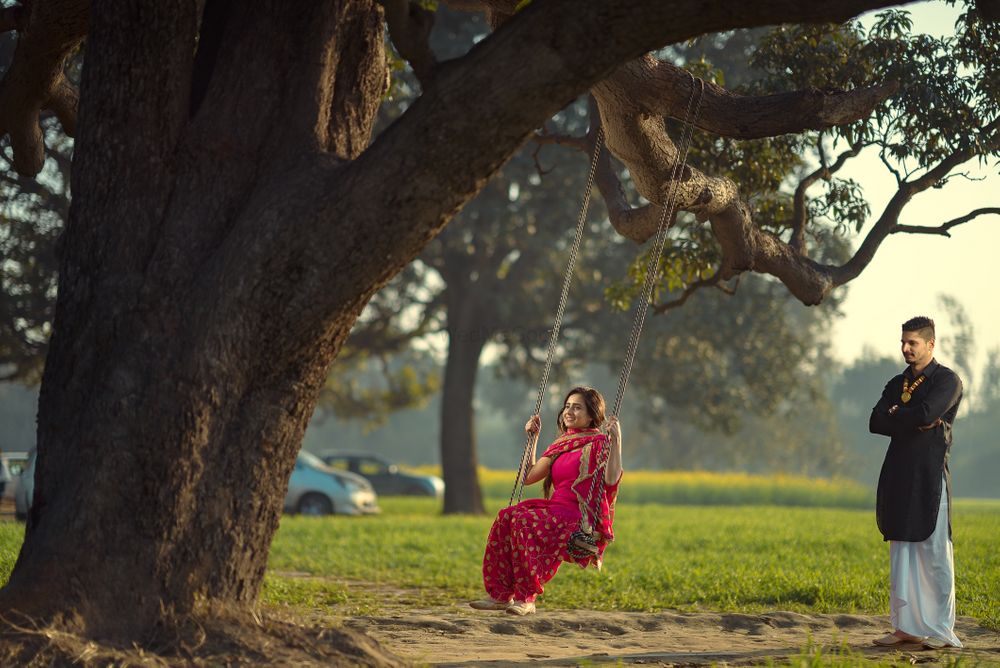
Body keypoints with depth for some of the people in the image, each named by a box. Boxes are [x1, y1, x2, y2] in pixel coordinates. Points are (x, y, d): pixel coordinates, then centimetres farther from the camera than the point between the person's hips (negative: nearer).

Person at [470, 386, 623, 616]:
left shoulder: (599, 444, 2)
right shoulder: (561, 445, 23)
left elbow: (611, 479, -16)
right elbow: (529, 476, 25)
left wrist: (616, 441, -21)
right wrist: (533, 438, 26)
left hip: (582, 520, -7)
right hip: (555, 510, 7)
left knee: (525, 521, -32)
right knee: (506, 517, -21)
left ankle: (526, 598, -33)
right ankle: (501, 594, -26)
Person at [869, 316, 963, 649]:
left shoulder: (947, 380, -2)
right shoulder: (897, 383, 18)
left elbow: (926, 413, -18)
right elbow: (876, 422, 4)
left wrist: (895, 415, -1)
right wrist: (916, 423, -8)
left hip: (929, 476, -6)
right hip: (899, 476, 6)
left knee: (934, 553, -5)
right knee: (901, 554, 6)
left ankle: (942, 630, 0)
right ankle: (905, 626, 9)